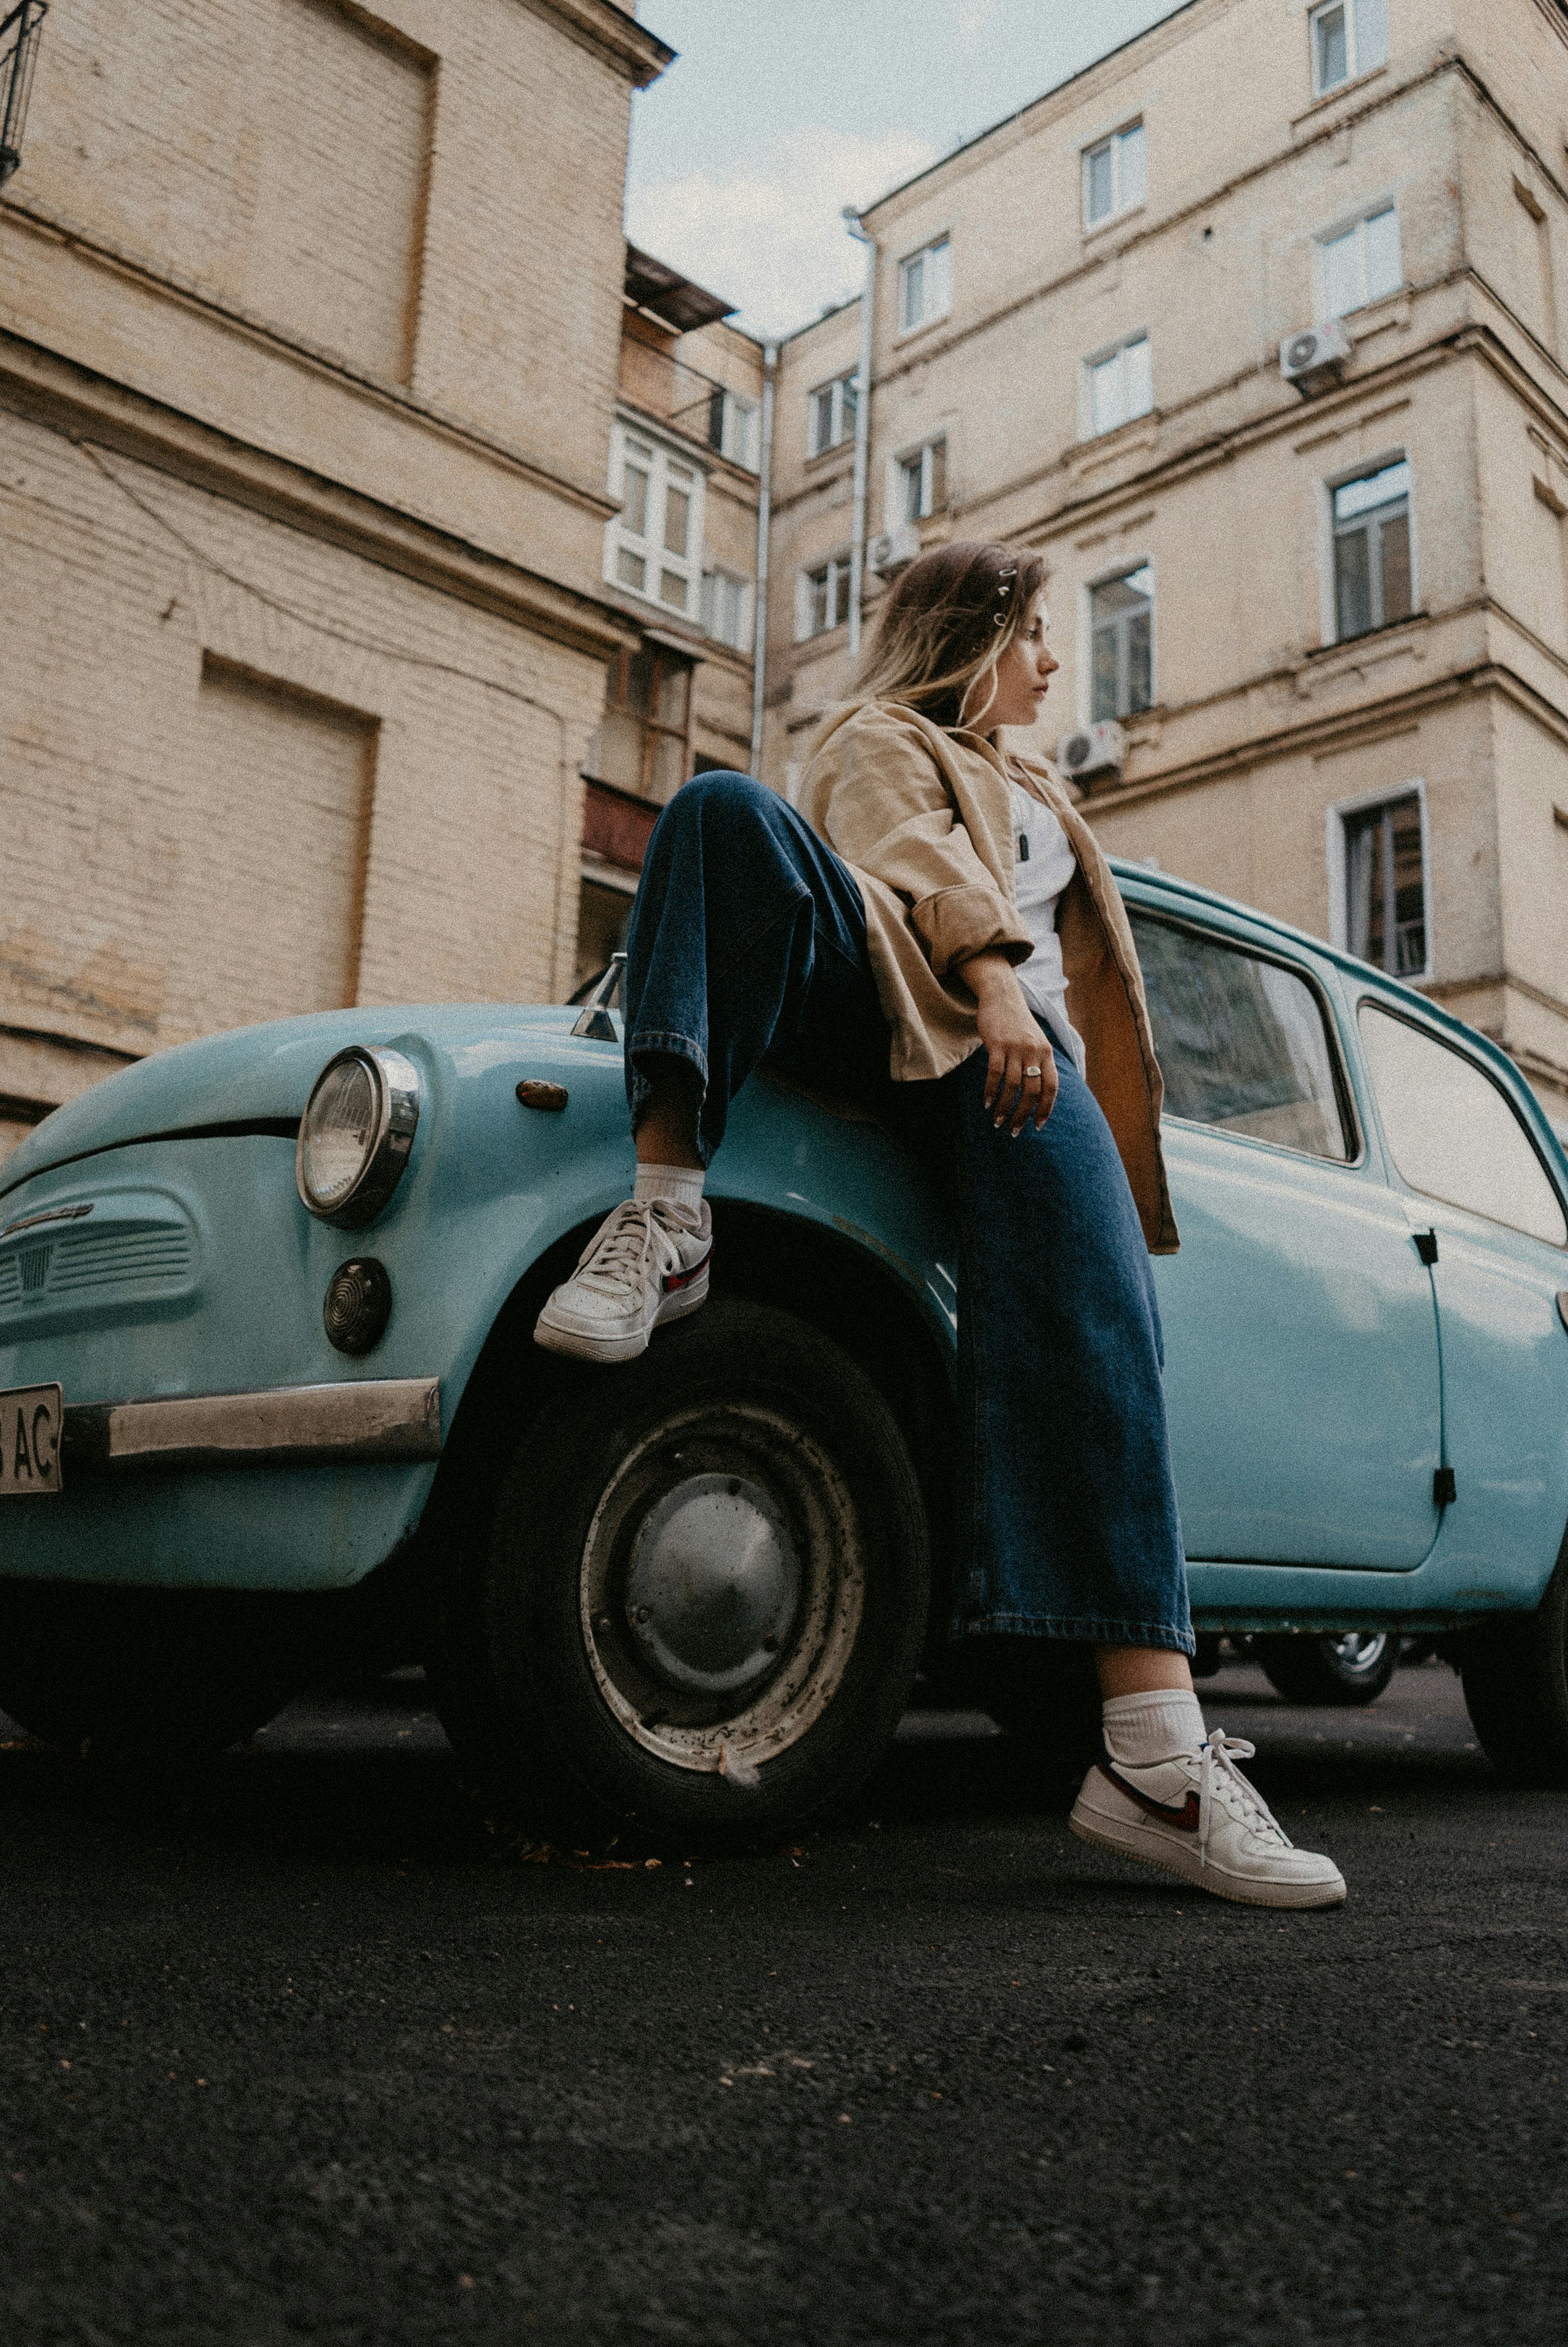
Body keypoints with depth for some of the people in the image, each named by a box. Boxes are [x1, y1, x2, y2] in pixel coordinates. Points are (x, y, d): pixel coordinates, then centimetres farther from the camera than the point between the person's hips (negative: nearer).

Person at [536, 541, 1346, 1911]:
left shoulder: (1042, 797, 41)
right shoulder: (878, 741, 22)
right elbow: (911, 859, 0)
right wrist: (991, 973, -19)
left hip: (1016, 1050, 3)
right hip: (887, 1003, -3)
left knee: (1094, 1301, -28)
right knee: (723, 805, -30)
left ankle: (1154, 1743, -39)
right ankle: (666, 1210, -42)